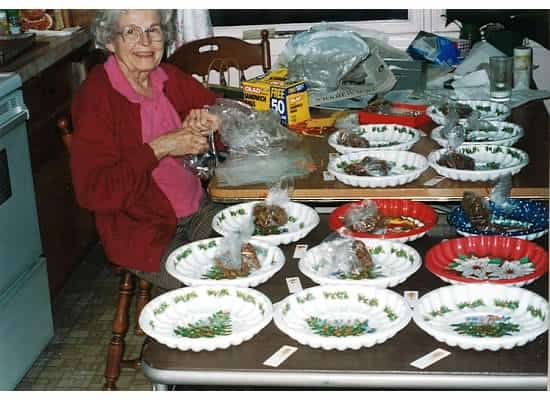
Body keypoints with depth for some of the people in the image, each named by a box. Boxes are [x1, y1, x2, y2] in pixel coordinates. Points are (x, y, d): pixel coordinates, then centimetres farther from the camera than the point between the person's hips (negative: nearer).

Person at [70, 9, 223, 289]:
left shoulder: (168, 78, 5)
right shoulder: (96, 96, -15)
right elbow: (93, 193, -21)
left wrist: (211, 120, -10)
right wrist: (159, 148, -22)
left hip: (198, 211, 7)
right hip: (141, 233, -7)